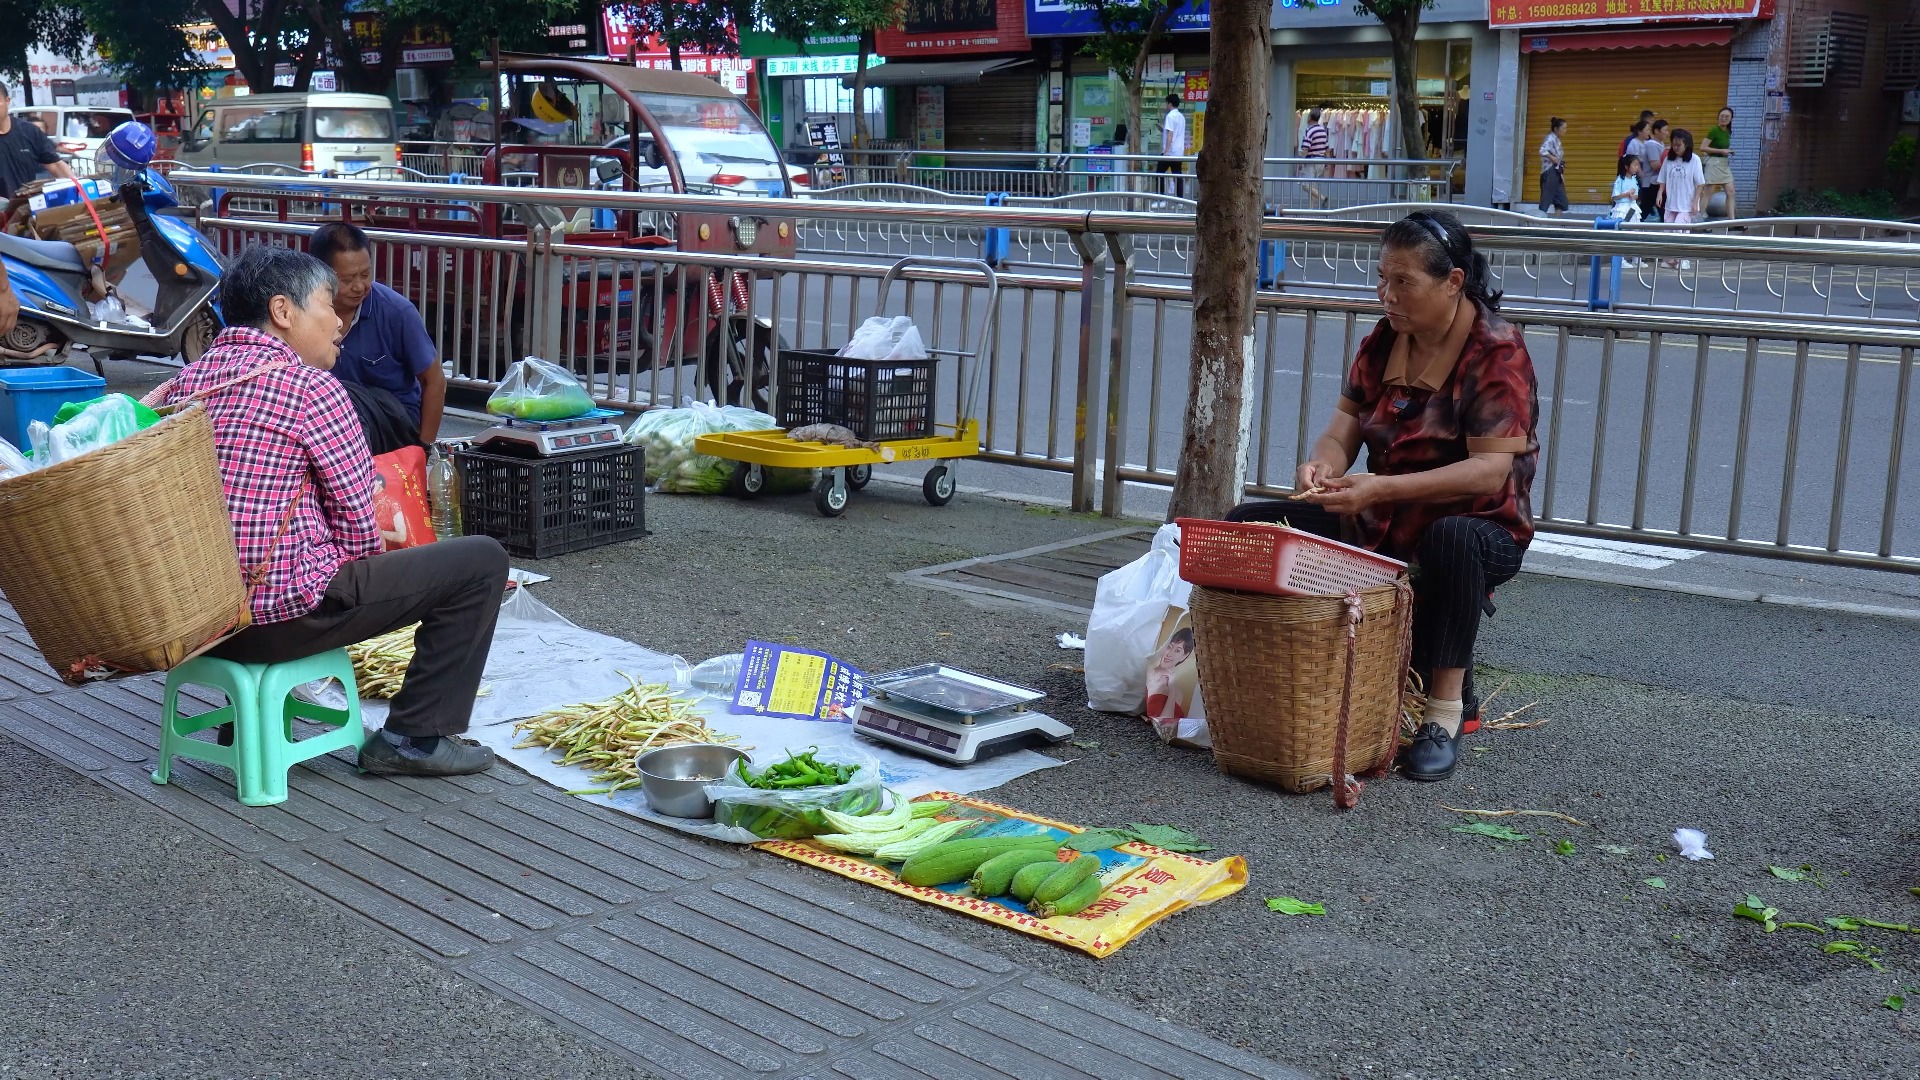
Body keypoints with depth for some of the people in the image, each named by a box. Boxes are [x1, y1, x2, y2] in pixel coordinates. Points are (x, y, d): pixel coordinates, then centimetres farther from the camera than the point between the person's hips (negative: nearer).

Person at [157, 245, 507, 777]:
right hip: (283, 615, -8)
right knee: (482, 560, 1)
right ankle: (415, 737, 5)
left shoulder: (182, 383, 10)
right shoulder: (312, 388, -12)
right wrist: (363, 582, 11)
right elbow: (358, 524, -10)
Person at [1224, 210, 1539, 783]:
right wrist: (1323, 463, -22)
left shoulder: (1498, 352, -16)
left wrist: (1382, 489, -35)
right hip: (1380, 528, 7)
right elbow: (1346, 425, 3)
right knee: (1247, 523, -4)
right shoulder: (1385, 339, 4)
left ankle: (1445, 711, -24)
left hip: (1479, 527, -7)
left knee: (1451, 538, -43)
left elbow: (1490, 472, -25)